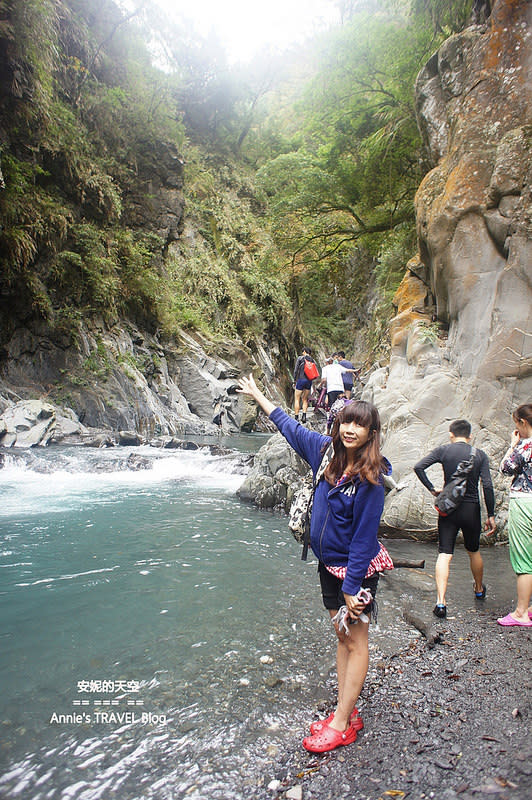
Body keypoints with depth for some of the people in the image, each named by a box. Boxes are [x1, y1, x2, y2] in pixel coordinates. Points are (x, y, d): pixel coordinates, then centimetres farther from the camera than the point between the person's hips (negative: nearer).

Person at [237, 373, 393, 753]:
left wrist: (352, 586, -20)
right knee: (342, 636, 16)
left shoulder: (370, 479, -22)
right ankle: (346, 712, 28)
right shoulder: (327, 451, -5)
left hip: (357, 568, -7)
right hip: (329, 563, 7)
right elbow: (291, 426, 10)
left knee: (356, 642, 7)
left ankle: (341, 725, 16)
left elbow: (364, 537, -21)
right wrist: (258, 395, 18)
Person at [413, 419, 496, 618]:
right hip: (471, 509, 1)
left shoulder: (443, 450, -3)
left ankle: (440, 602, -12)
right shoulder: (480, 455, -2)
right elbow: (487, 486, -7)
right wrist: (491, 515, -1)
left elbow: (418, 467, -14)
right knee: (474, 552, 22)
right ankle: (479, 590, 43)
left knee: (444, 555, -2)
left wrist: (431, 489, -2)